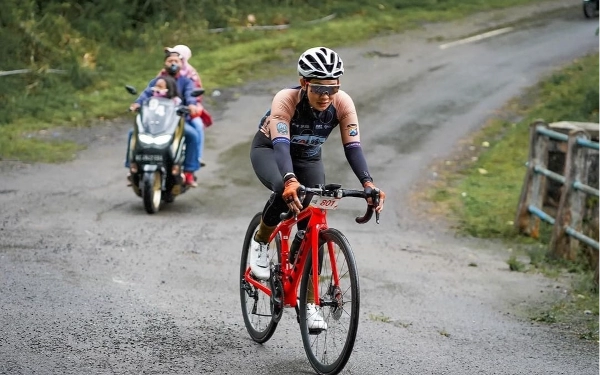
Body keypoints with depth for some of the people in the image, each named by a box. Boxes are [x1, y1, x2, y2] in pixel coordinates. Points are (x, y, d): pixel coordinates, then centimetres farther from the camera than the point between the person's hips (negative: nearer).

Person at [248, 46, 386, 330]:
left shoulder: (343, 104, -25)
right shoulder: (286, 100, -35)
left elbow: (352, 147, -29)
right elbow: (280, 144, -45)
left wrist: (368, 184, -45)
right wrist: (290, 180, -63)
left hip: (308, 158, 3)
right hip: (268, 150, -3)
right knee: (286, 191, -37)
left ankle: (308, 302, 0)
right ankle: (260, 242, -9)